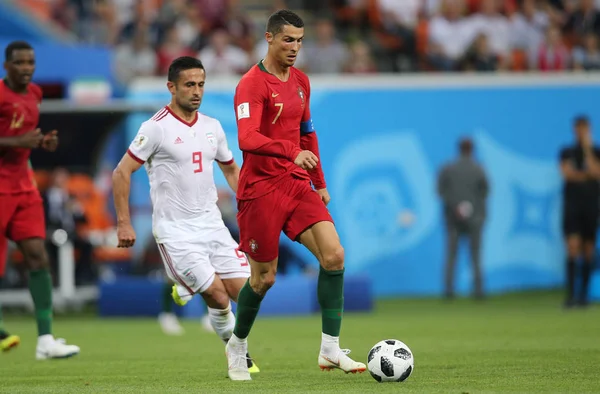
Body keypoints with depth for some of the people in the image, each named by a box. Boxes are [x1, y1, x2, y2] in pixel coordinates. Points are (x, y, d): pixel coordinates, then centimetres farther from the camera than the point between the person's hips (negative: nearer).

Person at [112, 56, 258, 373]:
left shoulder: (212, 127, 9)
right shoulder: (156, 128, -9)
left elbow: (231, 169, 24)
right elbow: (122, 172, -7)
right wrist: (124, 224, -10)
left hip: (211, 223, 6)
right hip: (175, 230, -6)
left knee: (243, 292, -6)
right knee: (218, 296, -13)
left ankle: (186, 290, 19)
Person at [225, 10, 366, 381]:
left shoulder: (301, 81, 11)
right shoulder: (252, 85, -14)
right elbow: (247, 139, -28)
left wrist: (320, 183, 22)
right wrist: (293, 152, -41)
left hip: (297, 184, 6)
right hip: (261, 190, -6)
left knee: (334, 255, -11)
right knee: (265, 277, 2)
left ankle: (331, 349, -8)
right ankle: (237, 346, 28)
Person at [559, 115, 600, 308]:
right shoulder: (566, 152, 7)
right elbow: (567, 173, -7)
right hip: (572, 205, -1)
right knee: (572, 247, -13)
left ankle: (583, 294, 9)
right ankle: (570, 294, -16)